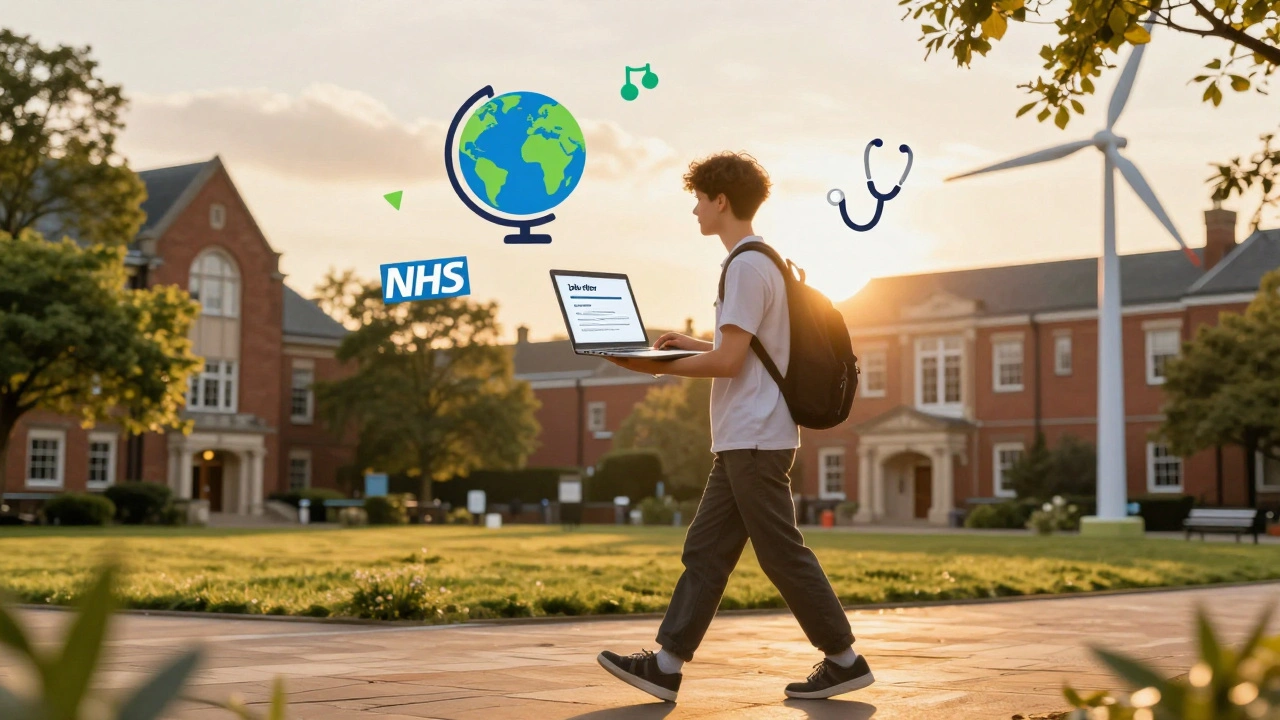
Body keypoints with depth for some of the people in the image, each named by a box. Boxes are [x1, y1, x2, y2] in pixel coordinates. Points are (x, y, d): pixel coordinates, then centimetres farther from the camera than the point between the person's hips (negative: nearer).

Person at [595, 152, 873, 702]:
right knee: (705, 551, 8)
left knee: (782, 554, -2)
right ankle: (666, 664, 9)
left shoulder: (747, 266, -14)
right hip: (744, 440, 10)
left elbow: (729, 362, -18)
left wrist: (659, 366, -9)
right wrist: (693, 345, 19)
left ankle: (844, 660, 7)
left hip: (755, 440, -10)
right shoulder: (764, 261, 17)